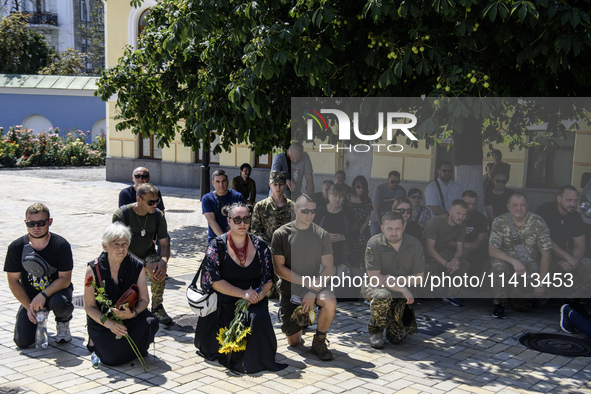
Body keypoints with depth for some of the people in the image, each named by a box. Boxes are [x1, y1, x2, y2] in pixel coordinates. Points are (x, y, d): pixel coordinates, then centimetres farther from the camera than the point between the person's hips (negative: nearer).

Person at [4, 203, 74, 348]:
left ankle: (63, 322, 0)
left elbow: (65, 279, -14)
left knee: (60, 303, -39)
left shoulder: (61, 245, -15)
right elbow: (13, 281, -4)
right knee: (22, 342, -13)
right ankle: (39, 320, 23)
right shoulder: (16, 247, -9)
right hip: (29, 298, 2)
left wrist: (43, 295, -29)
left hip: (55, 291, -2)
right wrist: (29, 307, -11)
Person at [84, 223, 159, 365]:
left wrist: (133, 313, -27)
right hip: (102, 321, -1)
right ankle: (96, 342, 15)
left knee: (150, 322, -30)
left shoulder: (137, 267, -6)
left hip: (130, 317, 2)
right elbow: (89, 307, -9)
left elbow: (144, 299, -4)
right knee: (113, 357, -23)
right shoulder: (93, 269, -11)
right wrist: (109, 323, -26)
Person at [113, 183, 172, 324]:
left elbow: (165, 245, -9)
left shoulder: (158, 215, -9)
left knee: (159, 268, -31)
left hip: (148, 254, 2)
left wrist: (163, 261, -33)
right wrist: (145, 265, -37)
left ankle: (157, 307, -11)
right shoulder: (121, 215, -21)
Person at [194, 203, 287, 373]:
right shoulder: (217, 245, -5)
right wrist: (243, 293, -19)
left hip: (254, 302, 1)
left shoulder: (259, 245, 3)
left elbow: (269, 279, 5)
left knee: (258, 318, -31)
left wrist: (259, 295, -17)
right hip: (224, 305, -1)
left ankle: (259, 359, -7)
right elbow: (214, 281, -11)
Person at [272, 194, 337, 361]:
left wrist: (313, 292, -20)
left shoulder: (322, 235, -3)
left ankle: (319, 342, -9)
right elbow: (279, 268, -11)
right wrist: (307, 282, -19)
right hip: (289, 289, 0)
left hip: (315, 286, 1)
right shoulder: (281, 234, -7)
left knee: (330, 302, -34)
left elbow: (328, 269, -6)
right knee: (294, 342, 2)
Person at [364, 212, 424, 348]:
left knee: (397, 338, -8)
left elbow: (419, 277, -3)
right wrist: (403, 289, -22)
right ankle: (375, 332, -10)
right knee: (383, 296, -39)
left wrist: (397, 280, -20)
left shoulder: (414, 245, -7)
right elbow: (374, 277, -19)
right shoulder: (374, 243, -15)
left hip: (402, 294, 2)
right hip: (377, 288, -2)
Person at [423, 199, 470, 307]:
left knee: (464, 266, -16)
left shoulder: (461, 226, -5)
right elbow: (429, 248, -25)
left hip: (444, 250, 6)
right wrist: (447, 264, -31)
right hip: (428, 253, -6)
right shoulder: (436, 222, -24)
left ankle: (449, 295, -1)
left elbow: (460, 248, 2)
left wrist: (456, 259, -24)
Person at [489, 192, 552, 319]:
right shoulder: (500, 222, -11)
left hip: (530, 266, 1)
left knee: (523, 306, -8)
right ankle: (500, 303, -13)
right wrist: (514, 261, -32)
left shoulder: (538, 223, -12)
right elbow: (492, 250, -17)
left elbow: (546, 254, -7)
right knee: (498, 265, -36)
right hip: (507, 260, 0)